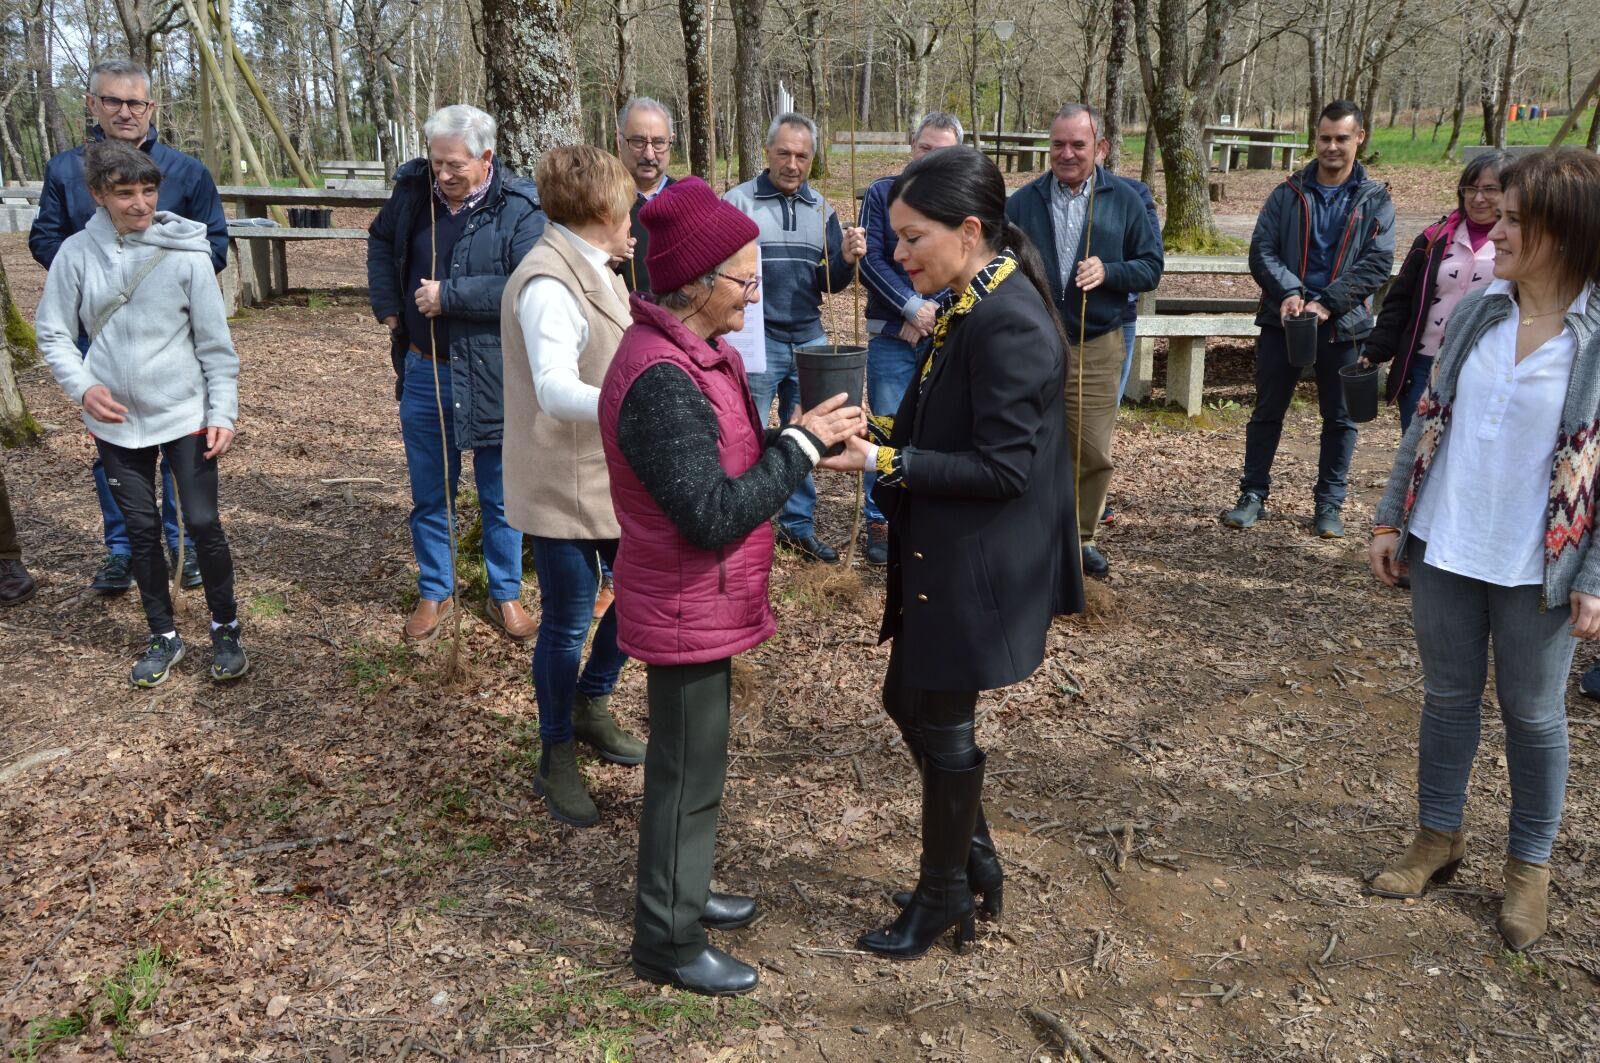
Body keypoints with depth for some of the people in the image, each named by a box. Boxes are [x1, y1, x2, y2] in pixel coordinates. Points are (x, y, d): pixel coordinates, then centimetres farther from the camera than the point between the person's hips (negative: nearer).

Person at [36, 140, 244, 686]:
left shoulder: (187, 254, -9)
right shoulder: (77, 253, -4)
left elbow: (215, 343, -4)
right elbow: (53, 336, 3)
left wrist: (223, 413, -8)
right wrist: (83, 387, -13)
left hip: (186, 414, -2)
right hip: (116, 421, 2)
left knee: (203, 522, 0)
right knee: (142, 529, 11)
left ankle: (225, 629, 20)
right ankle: (164, 637, 26)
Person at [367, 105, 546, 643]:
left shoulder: (519, 210, -14)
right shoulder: (414, 190, 0)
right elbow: (381, 241, 20)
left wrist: (450, 295, -24)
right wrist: (387, 305, 8)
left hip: (492, 378, -4)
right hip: (422, 373, 4)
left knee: (499, 497, 10)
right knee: (429, 495, 14)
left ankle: (505, 595, 27)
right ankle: (435, 592, 30)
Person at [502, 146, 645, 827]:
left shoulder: (593, 272, 9)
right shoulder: (549, 283, -22)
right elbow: (555, 387, -34)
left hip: (613, 474, 9)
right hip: (563, 484, -9)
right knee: (567, 624, 3)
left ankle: (590, 706, 36)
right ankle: (556, 759, 23)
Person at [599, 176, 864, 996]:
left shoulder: (692, 355, 4)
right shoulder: (662, 382, -27)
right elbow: (713, 515, -29)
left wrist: (803, 438, -4)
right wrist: (801, 445, -22)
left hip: (702, 600, 10)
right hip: (688, 610, -10)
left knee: (691, 757, 23)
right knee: (689, 772, 5)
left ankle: (678, 892, 43)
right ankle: (668, 942, 24)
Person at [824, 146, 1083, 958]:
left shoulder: (1010, 325, -22)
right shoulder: (972, 310, 7)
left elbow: (1002, 467, -24)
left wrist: (886, 462, -23)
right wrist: (879, 433, -1)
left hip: (976, 568, -10)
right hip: (939, 557, 10)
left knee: (942, 723, 7)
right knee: (909, 701, 20)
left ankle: (944, 897, 30)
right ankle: (975, 865, 39)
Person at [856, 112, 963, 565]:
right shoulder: (883, 193, 2)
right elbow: (870, 259, -4)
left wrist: (930, 314, -10)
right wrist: (912, 308, -12)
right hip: (892, 336, -1)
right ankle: (879, 523, 12)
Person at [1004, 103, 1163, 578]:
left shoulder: (1125, 199, 4)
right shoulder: (1023, 201, 5)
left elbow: (1151, 266, 4)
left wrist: (1107, 272, -15)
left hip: (1096, 349, 0)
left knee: (1093, 452, 4)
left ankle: (1082, 537, 23)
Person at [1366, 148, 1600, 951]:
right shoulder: (1473, 312, 0)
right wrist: (1391, 520, 6)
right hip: (1445, 551, 4)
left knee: (1533, 713, 12)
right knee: (1447, 696, 16)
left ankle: (1530, 865, 31)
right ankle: (1438, 835, 34)